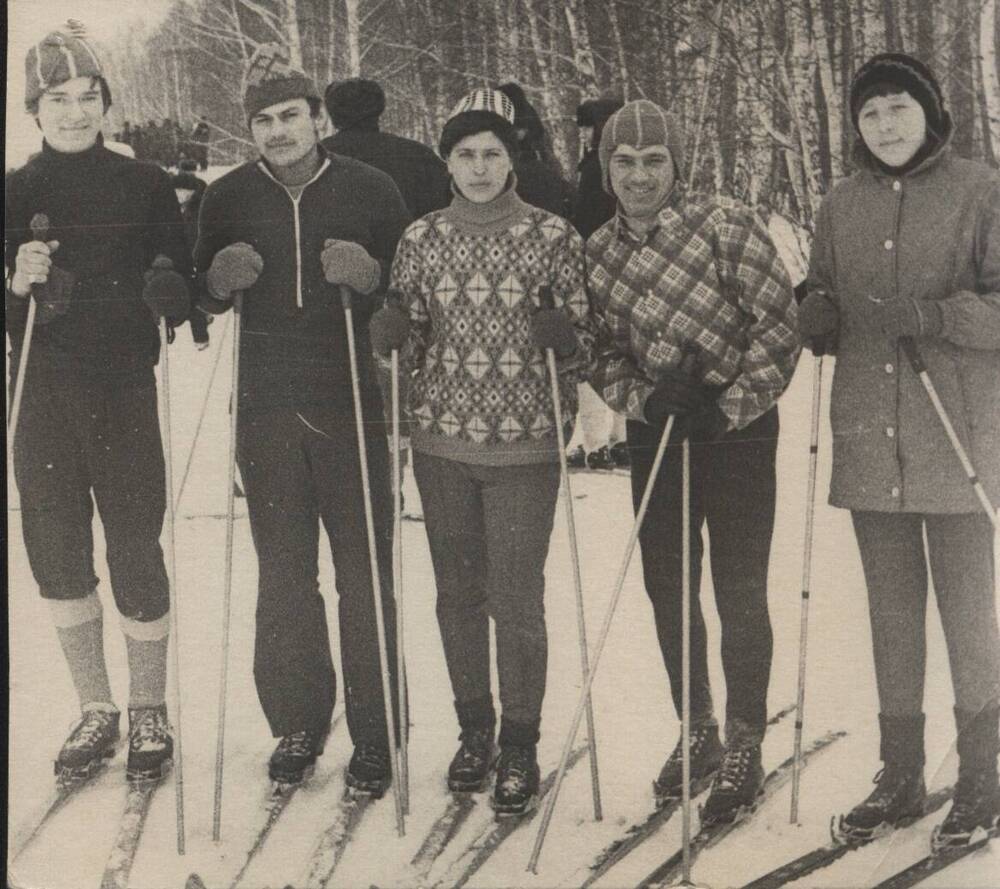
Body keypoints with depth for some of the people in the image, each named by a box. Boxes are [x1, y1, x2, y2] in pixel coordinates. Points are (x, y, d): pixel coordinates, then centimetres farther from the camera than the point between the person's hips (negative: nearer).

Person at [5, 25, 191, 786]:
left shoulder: (144, 185, 2)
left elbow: (180, 282, 4)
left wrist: (168, 288, -18)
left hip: (125, 389, -2)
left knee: (136, 555, 0)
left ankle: (149, 715, 18)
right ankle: (96, 713, 24)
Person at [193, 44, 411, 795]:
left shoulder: (370, 189, 1)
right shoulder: (228, 197, 7)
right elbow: (200, 298, 15)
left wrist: (370, 276, -15)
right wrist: (220, 279, -7)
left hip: (353, 408, -2)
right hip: (266, 412, 2)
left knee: (365, 576, 1)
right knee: (284, 576, 8)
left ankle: (374, 735, 12)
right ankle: (297, 724, 22)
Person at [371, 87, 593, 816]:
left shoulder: (554, 236, -3)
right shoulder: (421, 239, 5)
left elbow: (586, 344, 1)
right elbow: (410, 345, 12)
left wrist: (564, 338, -20)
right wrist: (388, 333, -9)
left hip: (524, 445, -3)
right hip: (443, 441, 3)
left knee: (516, 599, -2)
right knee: (458, 593, 13)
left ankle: (520, 747, 16)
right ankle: (474, 729, 31)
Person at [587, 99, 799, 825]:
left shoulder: (728, 225, -13)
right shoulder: (597, 253, 1)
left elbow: (780, 324, -13)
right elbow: (601, 354, 4)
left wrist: (731, 406, -18)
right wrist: (643, 398, -14)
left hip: (738, 428, -5)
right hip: (656, 433, 5)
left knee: (740, 593, -2)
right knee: (666, 589, 12)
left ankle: (745, 747, 14)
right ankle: (697, 731, 30)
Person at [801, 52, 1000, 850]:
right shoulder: (840, 208, 11)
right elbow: (822, 325, 16)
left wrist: (930, 314, -25)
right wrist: (817, 316, -6)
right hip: (869, 447, 5)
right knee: (892, 620, 14)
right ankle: (900, 779, 26)